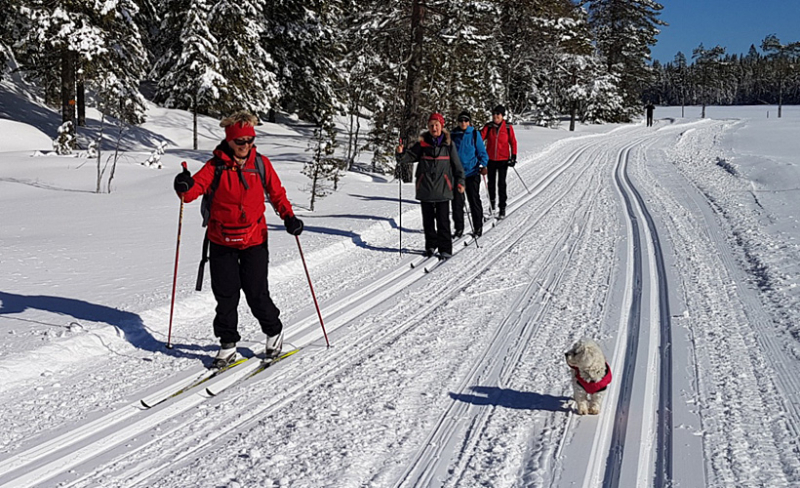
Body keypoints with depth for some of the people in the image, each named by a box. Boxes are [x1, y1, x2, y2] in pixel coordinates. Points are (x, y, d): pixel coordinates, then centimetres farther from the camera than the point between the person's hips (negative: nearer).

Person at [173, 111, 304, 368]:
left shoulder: (261, 163, 0)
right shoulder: (216, 166, -5)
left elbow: (277, 193, 9)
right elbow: (198, 186, -16)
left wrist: (288, 217, -5)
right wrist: (185, 187, -39)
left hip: (254, 240, 0)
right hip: (222, 242, 0)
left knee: (257, 294, 1)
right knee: (225, 295, 5)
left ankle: (274, 332, 26)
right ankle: (228, 344, 21)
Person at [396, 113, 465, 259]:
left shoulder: (448, 144, 1)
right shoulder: (423, 143, 4)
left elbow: (456, 164, 5)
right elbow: (411, 156, 1)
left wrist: (460, 182, 1)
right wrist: (401, 154, -20)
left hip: (442, 188, -2)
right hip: (425, 187, 2)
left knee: (443, 220, -3)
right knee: (428, 219, 11)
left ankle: (445, 248, 4)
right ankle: (431, 245, 25)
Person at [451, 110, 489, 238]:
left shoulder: (474, 134, 0)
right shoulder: (453, 134, 6)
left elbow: (482, 151, 2)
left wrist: (483, 165, -13)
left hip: (472, 172, -2)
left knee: (474, 200, 4)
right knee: (457, 201, 1)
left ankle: (478, 227, 16)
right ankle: (459, 228, 11)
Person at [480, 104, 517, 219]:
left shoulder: (508, 127, -3)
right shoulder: (488, 127, 1)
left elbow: (513, 142, 2)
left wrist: (513, 157, -3)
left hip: (503, 159, -2)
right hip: (490, 159, 2)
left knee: (501, 183, -5)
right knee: (491, 182, 12)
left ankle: (502, 208, 1)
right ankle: (492, 202, 34)